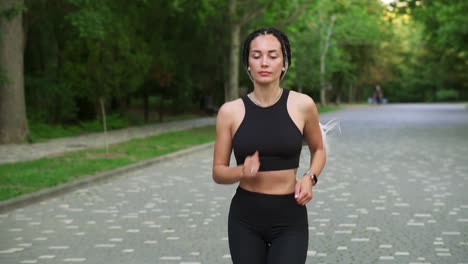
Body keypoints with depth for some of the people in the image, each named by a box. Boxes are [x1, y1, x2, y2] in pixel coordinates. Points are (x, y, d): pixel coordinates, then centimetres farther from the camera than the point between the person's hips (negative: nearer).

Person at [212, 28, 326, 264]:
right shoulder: (230, 111, -4)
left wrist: (310, 177, -6)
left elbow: (318, 149, 13)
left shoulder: (302, 105, -5)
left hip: (289, 219, -1)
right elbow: (218, 172, 3)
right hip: (244, 218, 2)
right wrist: (241, 171, -18)